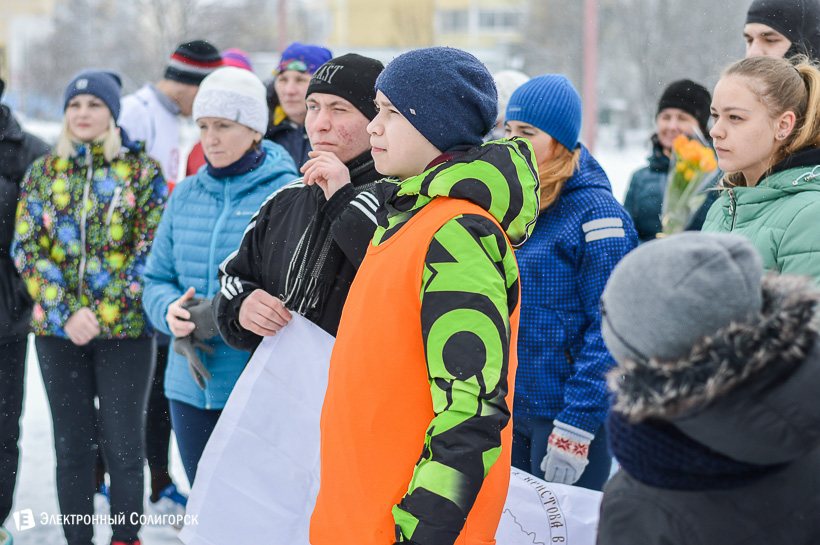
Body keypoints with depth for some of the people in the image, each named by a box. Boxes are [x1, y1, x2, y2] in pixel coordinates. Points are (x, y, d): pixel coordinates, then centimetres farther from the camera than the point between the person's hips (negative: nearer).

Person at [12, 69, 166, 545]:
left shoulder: (143, 170, 1)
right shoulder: (44, 172, 9)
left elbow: (151, 249, -5)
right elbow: (27, 247, 3)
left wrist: (103, 313, -13)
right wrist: (66, 311, -11)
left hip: (125, 328, -2)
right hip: (58, 328, 2)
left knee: (124, 446, 1)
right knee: (73, 447, 8)